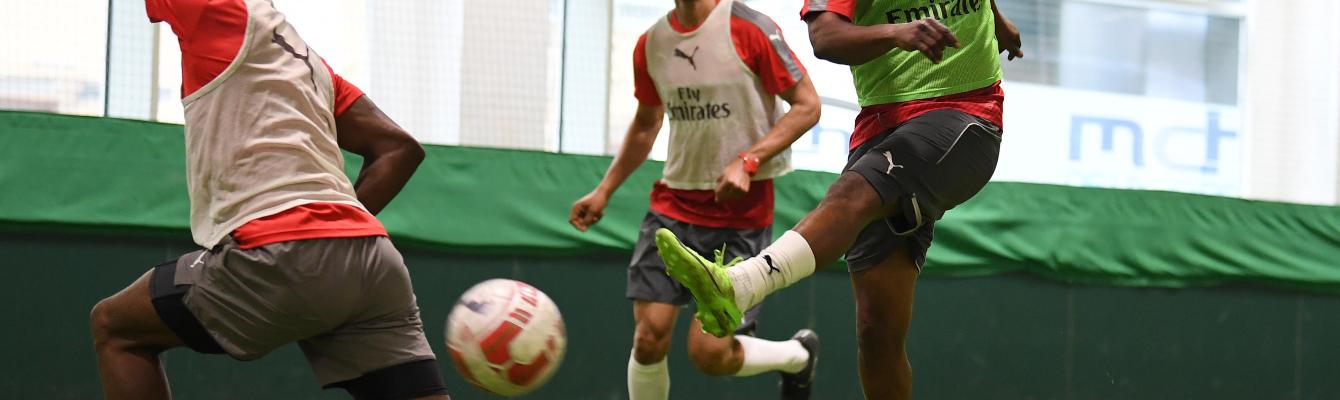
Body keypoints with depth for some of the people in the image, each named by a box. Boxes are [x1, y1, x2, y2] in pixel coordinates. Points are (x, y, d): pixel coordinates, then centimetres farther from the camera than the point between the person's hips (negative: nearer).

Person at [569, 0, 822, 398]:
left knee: (708, 353, -9)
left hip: (741, 211, -5)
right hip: (673, 204, 5)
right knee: (649, 336, -9)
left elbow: (807, 105, -10)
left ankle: (799, 355, 24)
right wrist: (604, 191, 13)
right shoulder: (650, 44, 5)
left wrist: (747, 161, -21)